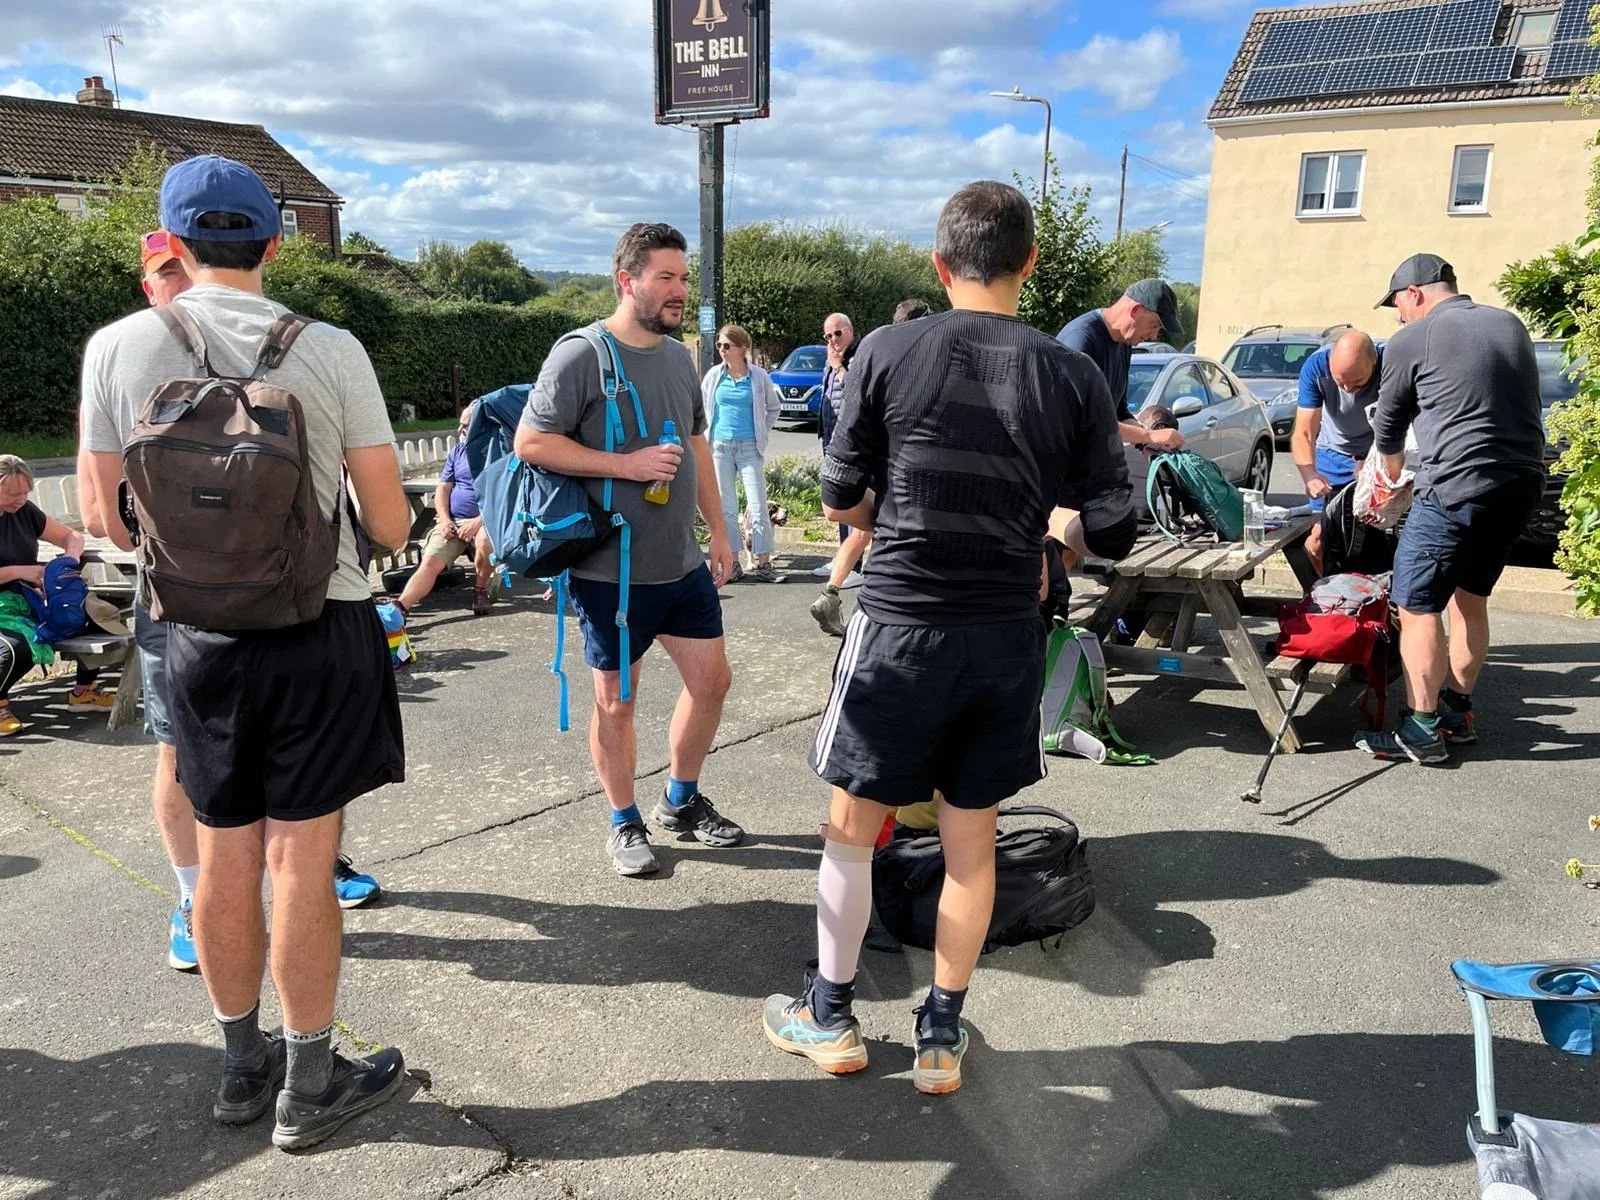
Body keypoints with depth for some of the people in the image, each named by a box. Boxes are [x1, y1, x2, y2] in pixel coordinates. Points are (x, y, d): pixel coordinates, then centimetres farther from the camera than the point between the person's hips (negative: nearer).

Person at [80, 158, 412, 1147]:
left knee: (226, 859, 15)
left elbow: (113, 521, 6)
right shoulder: (330, 350, -9)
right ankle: (310, 1086, 21)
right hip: (320, 630, -2)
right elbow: (391, 525, -7)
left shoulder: (117, 349, -2)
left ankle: (244, 1066, 33)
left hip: (201, 637, 3)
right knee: (301, 863, 5)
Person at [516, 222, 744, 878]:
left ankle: (681, 800, 33)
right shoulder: (580, 355, -13)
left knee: (712, 680, 12)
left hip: (684, 563, 7)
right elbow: (531, 442, -16)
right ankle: (625, 824, 27)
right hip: (612, 570, -7)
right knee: (616, 701, 7)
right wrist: (627, 465, -20)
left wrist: (718, 530, 15)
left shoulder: (679, 356, 10)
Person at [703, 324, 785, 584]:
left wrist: (762, 435, 9)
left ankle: (763, 563, 3)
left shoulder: (758, 376, 0)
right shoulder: (713, 375, 4)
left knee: (758, 506, -4)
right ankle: (733, 563, 12)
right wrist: (709, 436, 10)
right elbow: (701, 408, 16)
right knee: (726, 508, 4)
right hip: (719, 447, 2)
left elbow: (774, 408, 13)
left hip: (749, 447, -2)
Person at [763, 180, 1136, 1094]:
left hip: (899, 628, -2)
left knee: (852, 829, 15)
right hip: (1006, 639, 3)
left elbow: (841, 498, -2)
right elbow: (1114, 531, -2)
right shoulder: (1075, 377, -3)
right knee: (971, 840, 16)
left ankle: (831, 1018, 30)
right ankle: (942, 1035, 29)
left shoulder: (890, 351, -8)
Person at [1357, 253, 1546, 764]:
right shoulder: (1510, 324, 16)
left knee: (1417, 608, -1)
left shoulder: (1411, 340, -2)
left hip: (1457, 489, -8)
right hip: (1522, 484, 8)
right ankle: (1457, 712, 29)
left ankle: (1421, 732, 2)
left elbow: (1388, 427, 9)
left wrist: (1392, 477, 28)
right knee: (1470, 597, 20)